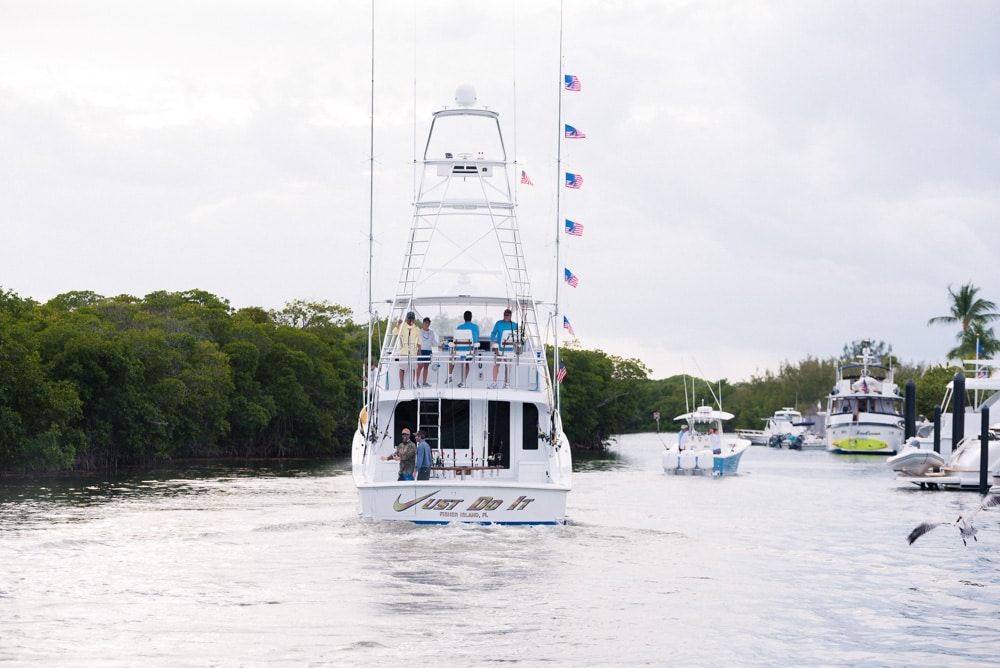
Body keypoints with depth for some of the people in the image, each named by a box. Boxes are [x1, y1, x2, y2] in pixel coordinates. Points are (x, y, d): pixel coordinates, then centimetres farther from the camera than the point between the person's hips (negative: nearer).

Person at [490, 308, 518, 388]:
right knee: (496, 364, -8)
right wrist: (492, 340, -14)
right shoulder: (499, 323, 3)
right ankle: (494, 382, -8)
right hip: (499, 346, -2)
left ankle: (506, 382, 12)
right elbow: (493, 333, 4)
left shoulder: (514, 325, 5)